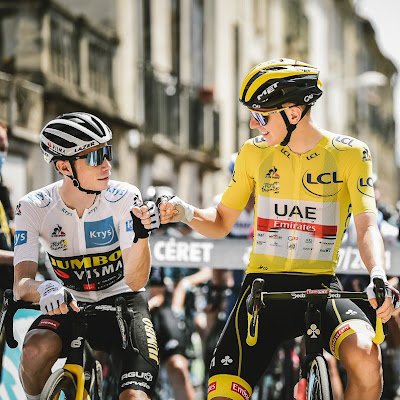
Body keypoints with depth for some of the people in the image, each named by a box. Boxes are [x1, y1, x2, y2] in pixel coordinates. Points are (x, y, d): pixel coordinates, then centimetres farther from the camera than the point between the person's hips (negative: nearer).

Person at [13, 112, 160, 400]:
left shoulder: (125, 198, -16)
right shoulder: (34, 208, -14)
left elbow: (136, 281, -19)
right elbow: (22, 284, -21)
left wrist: (141, 233, -37)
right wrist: (45, 290, -44)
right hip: (69, 305, 1)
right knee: (36, 350, -32)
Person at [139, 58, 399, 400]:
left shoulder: (349, 154, -3)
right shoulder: (255, 154, 6)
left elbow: (367, 227, -11)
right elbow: (221, 223, 13)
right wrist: (186, 213, -9)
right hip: (263, 288, 2)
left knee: (364, 356, -33)